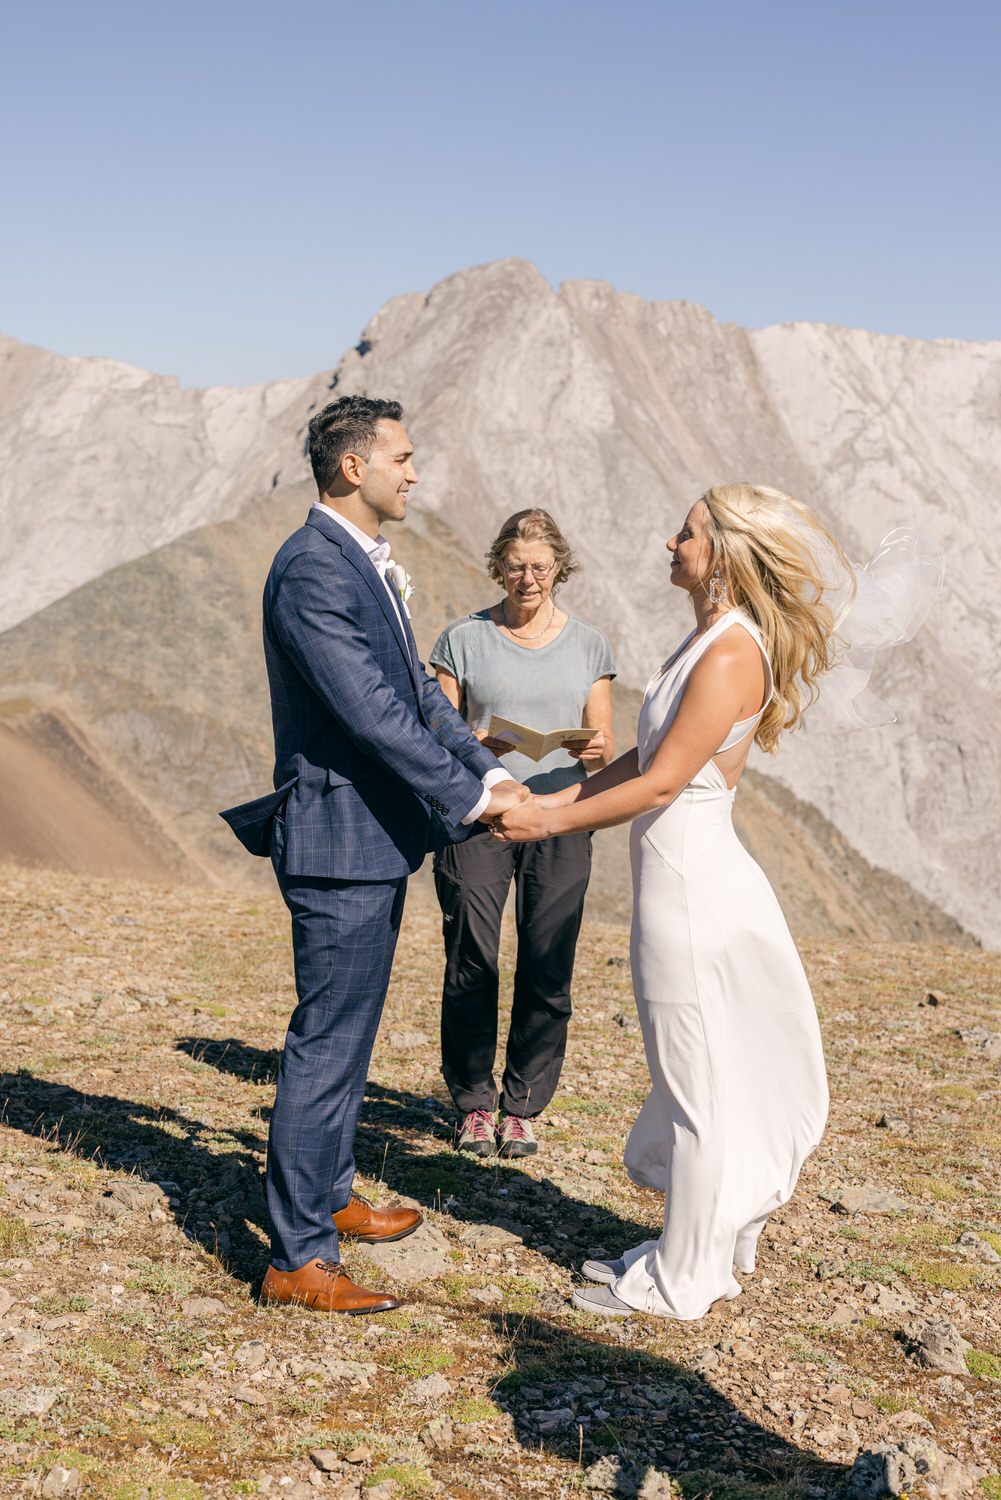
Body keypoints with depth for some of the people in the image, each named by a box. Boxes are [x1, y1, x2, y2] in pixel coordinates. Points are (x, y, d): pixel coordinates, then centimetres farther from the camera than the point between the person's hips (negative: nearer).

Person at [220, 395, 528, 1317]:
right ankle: (298, 1259, 4)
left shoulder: (368, 567, 15)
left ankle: (329, 1198, 35)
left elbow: (417, 691, 16)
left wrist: (488, 770, 5)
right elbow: (372, 713, -23)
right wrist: (469, 797, -18)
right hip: (340, 840, -11)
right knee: (327, 1046, -5)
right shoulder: (312, 570, -18)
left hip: (377, 839, 11)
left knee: (348, 1035, 20)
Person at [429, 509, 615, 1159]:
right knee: (471, 964, -4)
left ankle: (522, 1107, 13)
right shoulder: (464, 639, 6)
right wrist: (474, 746, -17)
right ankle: (475, 1103, 12)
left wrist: (597, 748, -13)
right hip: (476, 818, -1)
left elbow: (604, 753, 10)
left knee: (547, 972, 0)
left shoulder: (588, 644, 11)